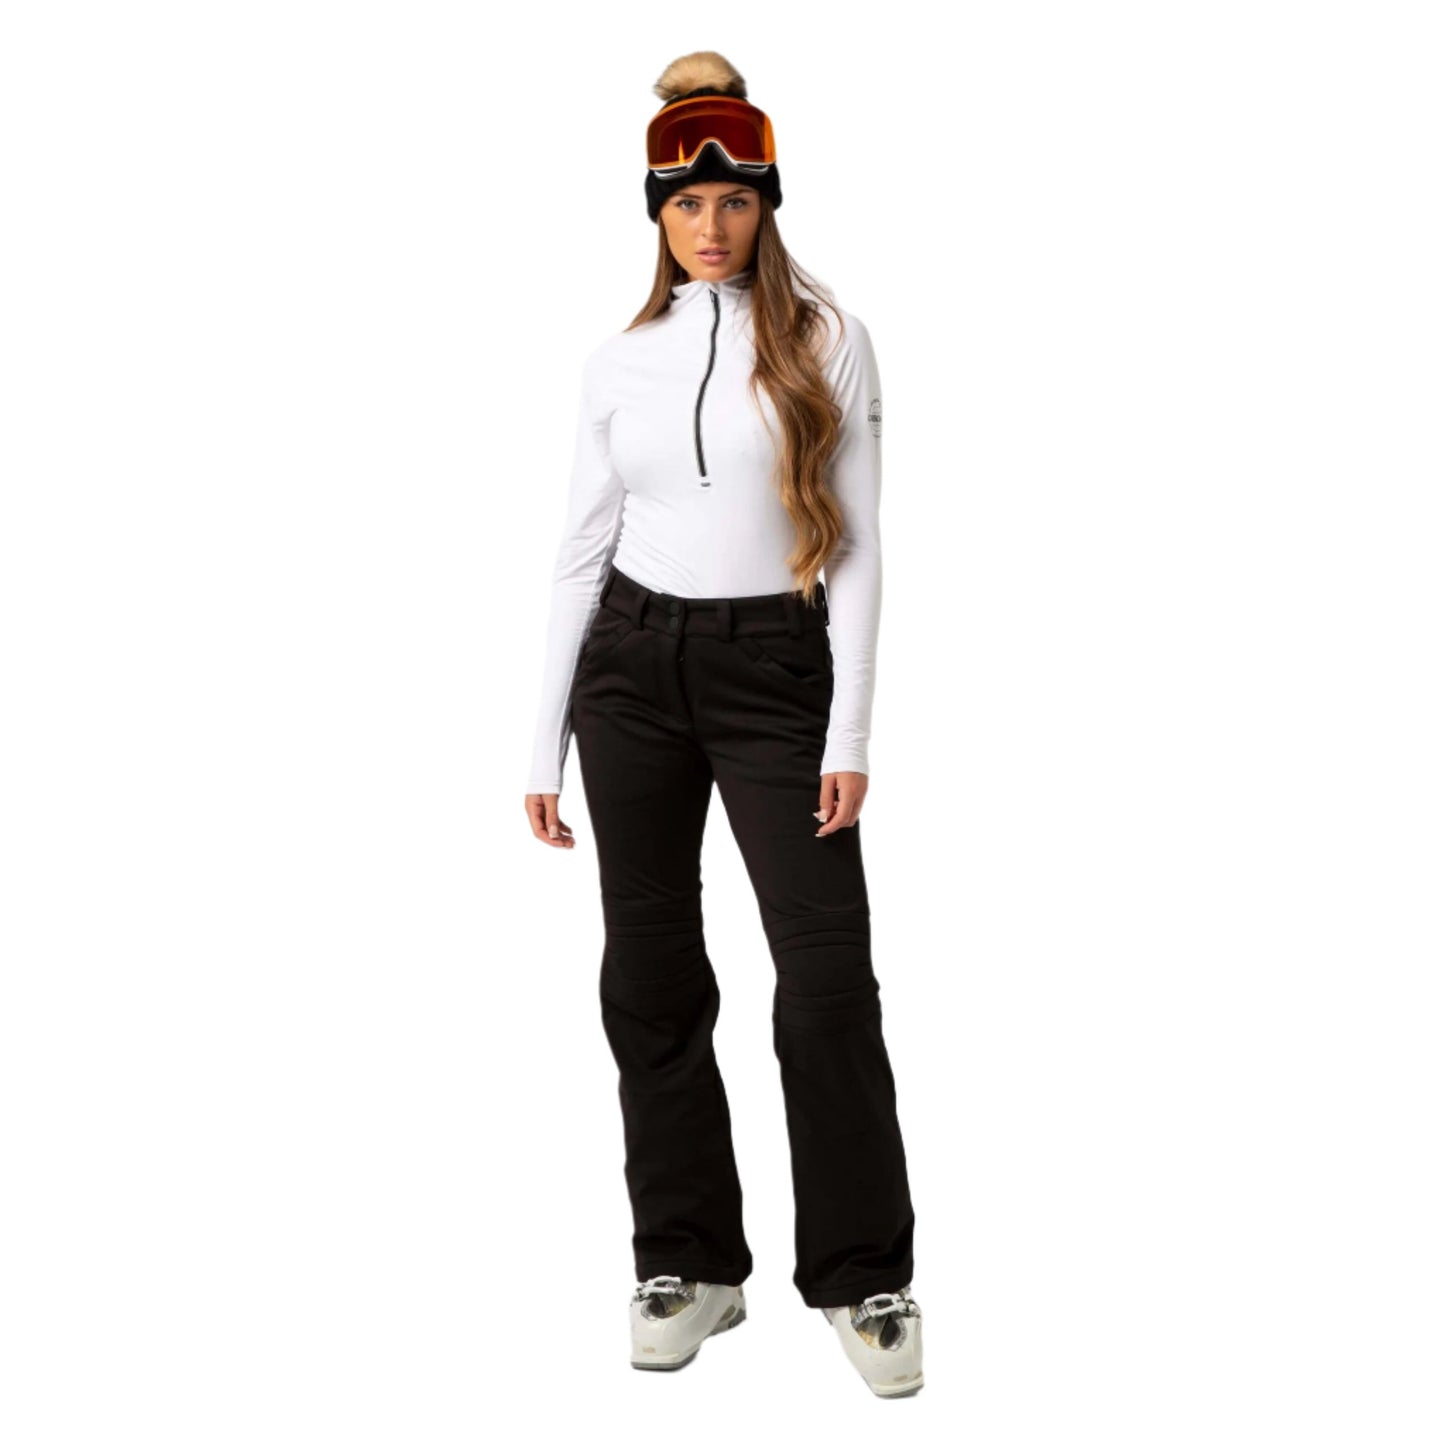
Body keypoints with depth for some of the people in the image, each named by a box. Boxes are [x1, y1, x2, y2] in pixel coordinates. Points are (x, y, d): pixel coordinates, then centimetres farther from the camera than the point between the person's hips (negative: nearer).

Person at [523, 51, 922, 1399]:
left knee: (828, 973, -7)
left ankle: (864, 1275, 7)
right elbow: (579, 553, 9)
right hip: (633, 668, 3)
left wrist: (851, 734, -10)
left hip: (777, 671, -2)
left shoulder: (826, 341, 0)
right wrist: (544, 747, 6)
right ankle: (690, 1262, 19)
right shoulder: (617, 361, 6)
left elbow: (854, 546, -3)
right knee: (652, 970, 6)